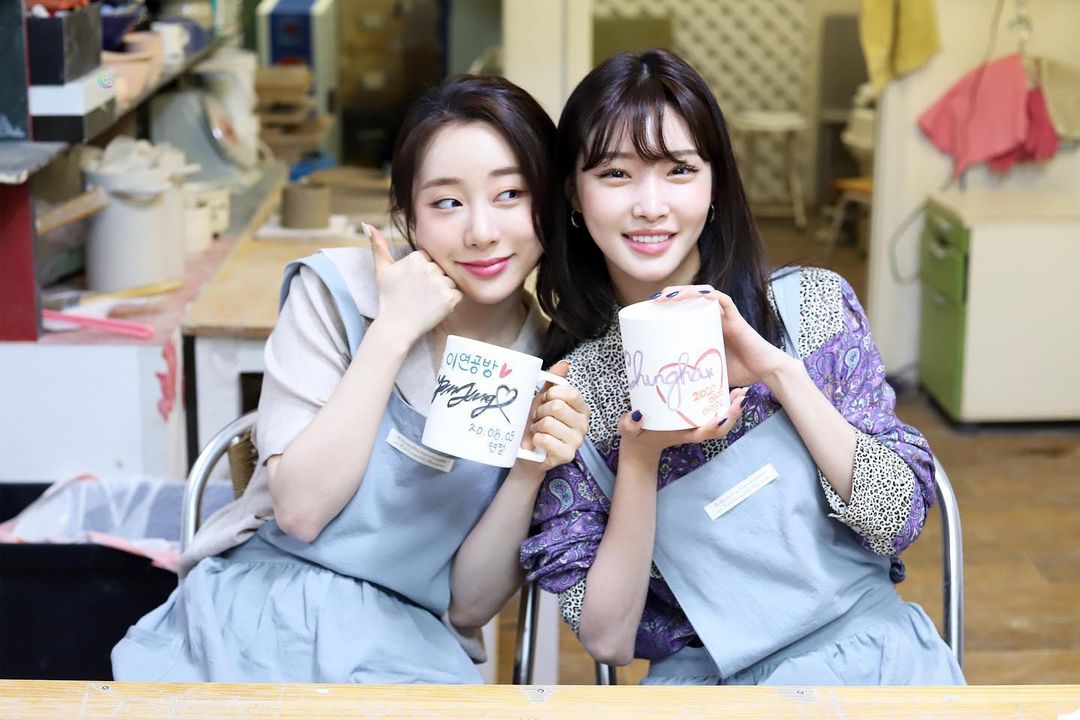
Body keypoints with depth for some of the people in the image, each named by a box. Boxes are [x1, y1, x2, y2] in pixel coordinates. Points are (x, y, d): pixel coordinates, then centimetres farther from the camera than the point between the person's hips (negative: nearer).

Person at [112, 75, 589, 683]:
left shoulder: (554, 374, 1)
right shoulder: (338, 291, -3)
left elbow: (467, 604, 0)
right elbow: (299, 507, -13)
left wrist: (532, 471, -16)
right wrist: (392, 331, -16)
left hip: (405, 654, 1)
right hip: (253, 623, -1)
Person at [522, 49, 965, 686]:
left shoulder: (811, 304, -1)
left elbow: (899, 519, -4)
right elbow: (607, 638, -4)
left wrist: (778, 371, -15)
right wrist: (639, 457, -18)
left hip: (864, 651, 1)